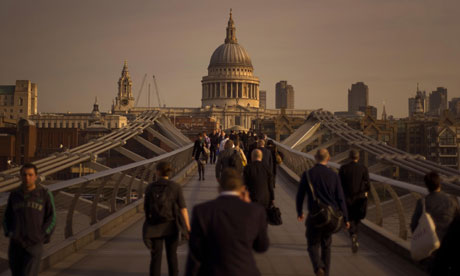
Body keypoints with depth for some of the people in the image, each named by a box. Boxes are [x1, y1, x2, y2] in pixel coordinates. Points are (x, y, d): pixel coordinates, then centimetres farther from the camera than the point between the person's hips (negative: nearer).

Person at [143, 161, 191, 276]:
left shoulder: (150, 187, -5)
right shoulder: (176, 187, -9)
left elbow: (146, 208, 4)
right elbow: (183, 209, -14)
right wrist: (188, 229, -12)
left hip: (155, 227, 0)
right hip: (171, 226, 0)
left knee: (155, 258, 5)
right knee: (172, 255, 19)